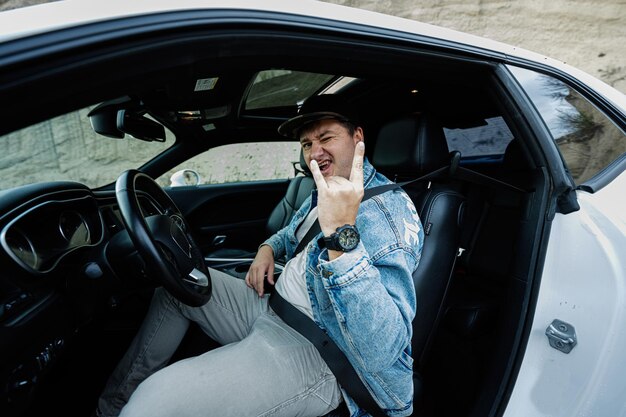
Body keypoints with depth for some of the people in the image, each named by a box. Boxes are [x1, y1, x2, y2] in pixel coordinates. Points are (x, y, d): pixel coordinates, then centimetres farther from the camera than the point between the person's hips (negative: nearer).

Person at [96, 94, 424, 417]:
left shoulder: (390, 211, -21)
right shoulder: (326, 192, 9)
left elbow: (383, 353, -33)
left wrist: (341, 234, -42)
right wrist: (267, 248, 5)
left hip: (309, 349, -9)